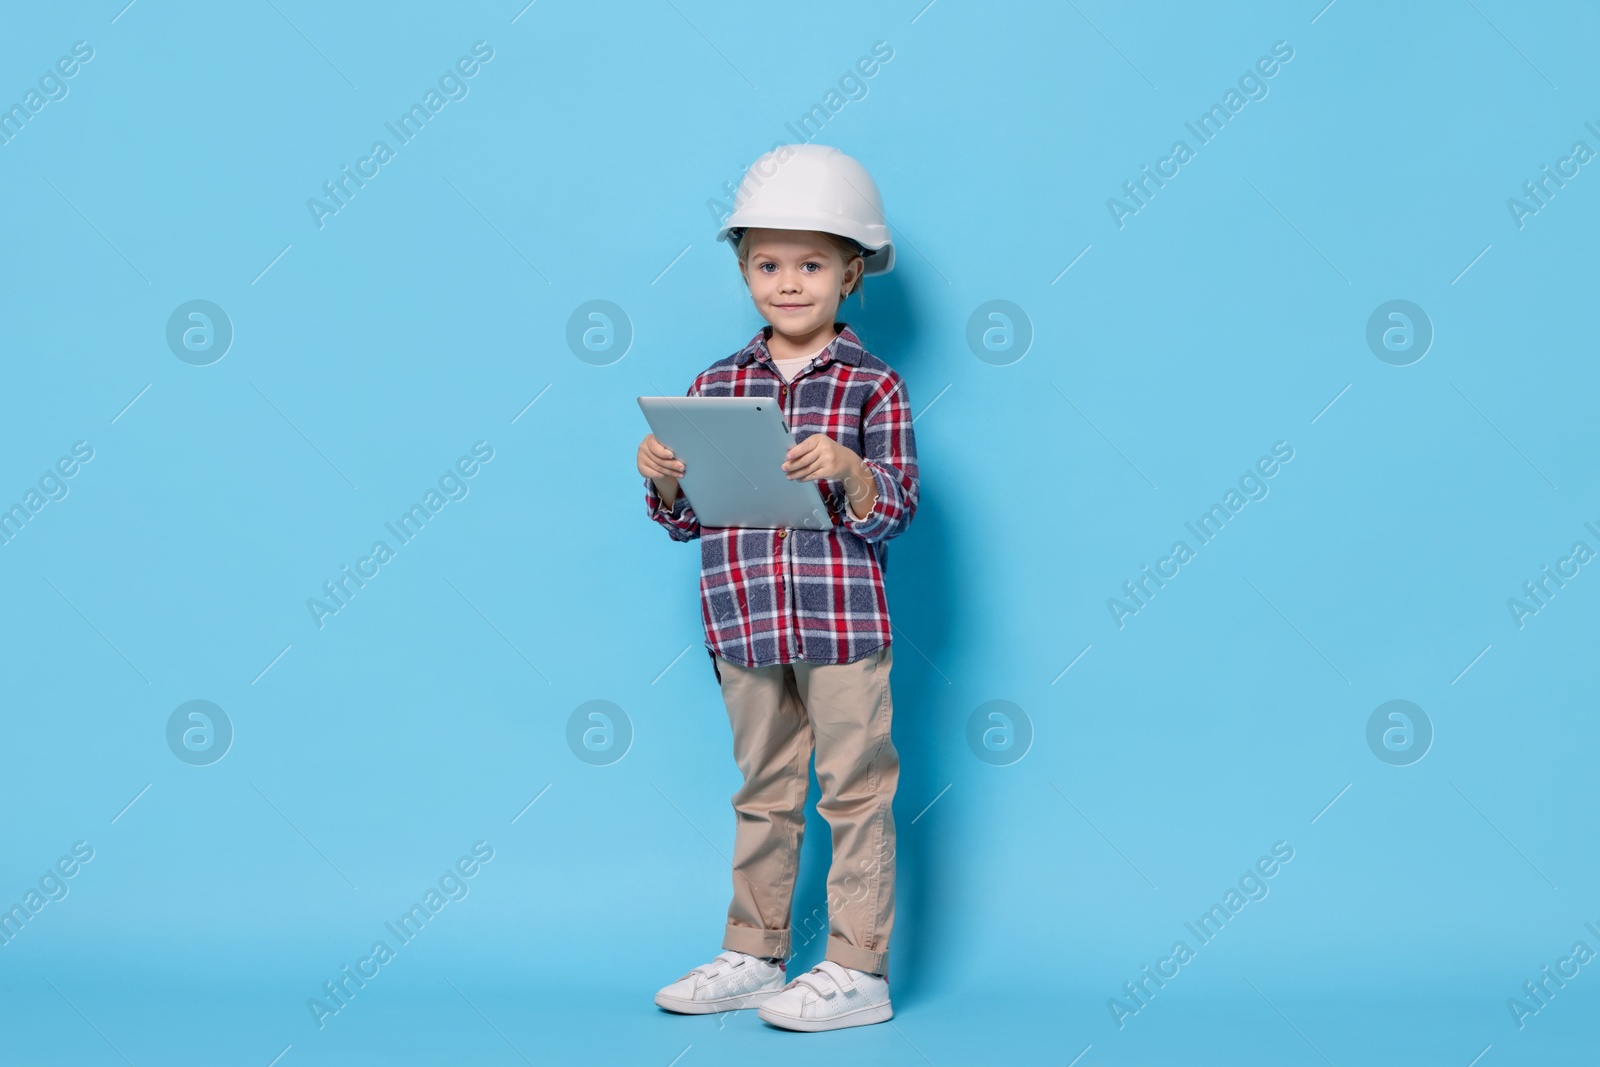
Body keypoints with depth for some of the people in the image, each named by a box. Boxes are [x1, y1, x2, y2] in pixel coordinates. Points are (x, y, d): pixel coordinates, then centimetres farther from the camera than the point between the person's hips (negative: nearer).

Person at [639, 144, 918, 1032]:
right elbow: (688, 519, 11)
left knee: (855, 791, 3)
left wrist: (848, 471, -27)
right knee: (763, 792, 16)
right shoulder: (717, 385, 7)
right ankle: (754, 955, 26)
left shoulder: (872, 387, -4)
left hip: (842, 622, -4)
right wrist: (665, 478, -10)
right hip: (744, 619, 4)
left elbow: (894, 514, -9)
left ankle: (857, 969, 11)